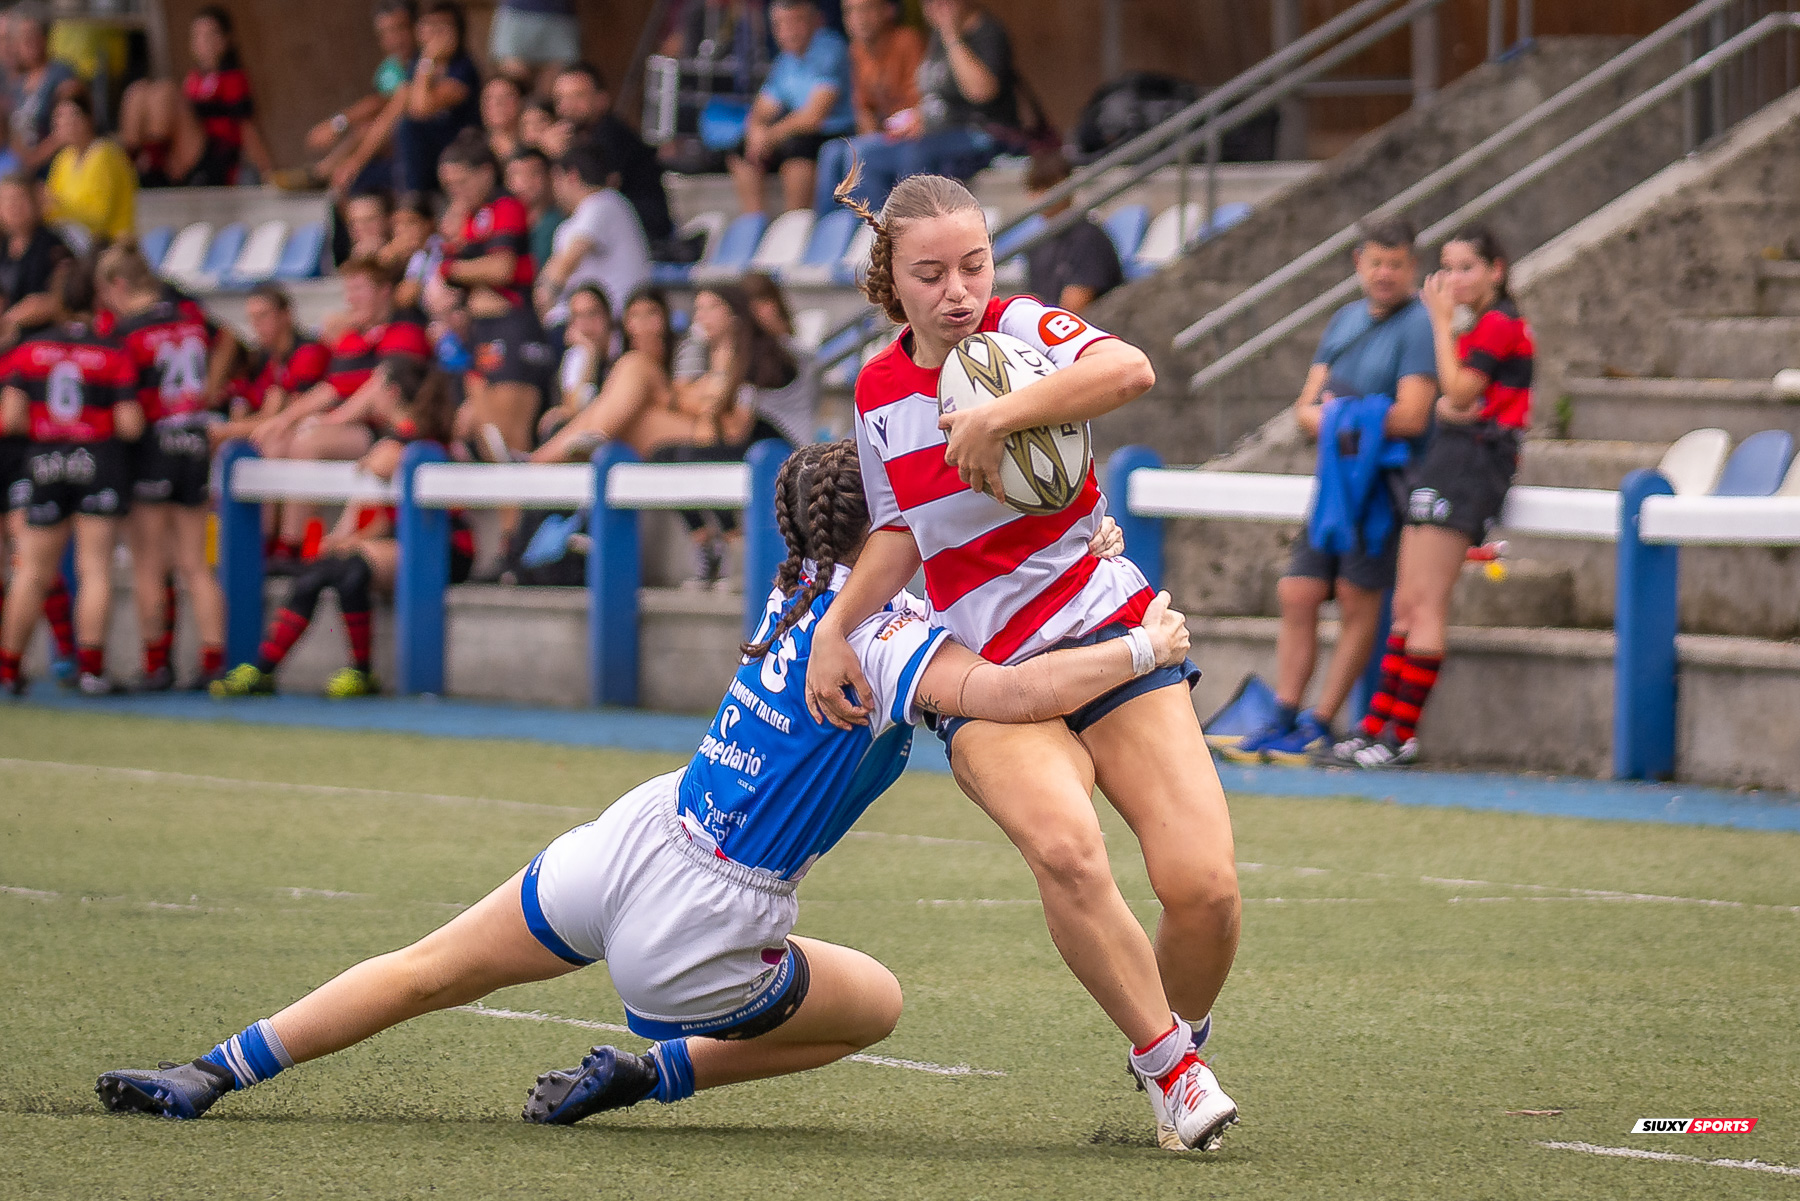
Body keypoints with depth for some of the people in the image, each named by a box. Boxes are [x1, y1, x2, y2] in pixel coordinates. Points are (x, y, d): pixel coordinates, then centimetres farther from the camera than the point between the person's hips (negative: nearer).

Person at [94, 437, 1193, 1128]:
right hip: (702, 935, -6)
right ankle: (654, 1073, 11)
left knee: (429, 973, 21)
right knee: (877, 1003, 21)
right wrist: (1141, 650, -16)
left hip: (638, 836, 6)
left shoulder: (804, 583, 6)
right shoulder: (889, 638, -16)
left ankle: (211, 1075, 18)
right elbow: (1019, 694, -30)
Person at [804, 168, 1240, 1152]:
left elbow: (1130, 371, -29)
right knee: (1064, 848, -31)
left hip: (1111, 639, -1)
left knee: (1203, 886, -16)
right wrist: (836, 627, 8)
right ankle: (1169, 1065, -14)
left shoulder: (1021, 330, -6)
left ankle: (1183, 1029, 18)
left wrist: (993, 416, -29)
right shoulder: (879, 392, 7)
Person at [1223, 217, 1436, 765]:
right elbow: (1307, 407, 13)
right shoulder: (1344, 320, 15)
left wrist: (1338, 414, -6)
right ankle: (1284, 719, 6)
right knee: (1297, 595, 2)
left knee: (1357, 599, -4)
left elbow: (1411, 416, -16)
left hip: (1385, 482, -7)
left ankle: (1320, 726, 1)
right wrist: (1324, 416, -11)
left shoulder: (1418, 326, -8)